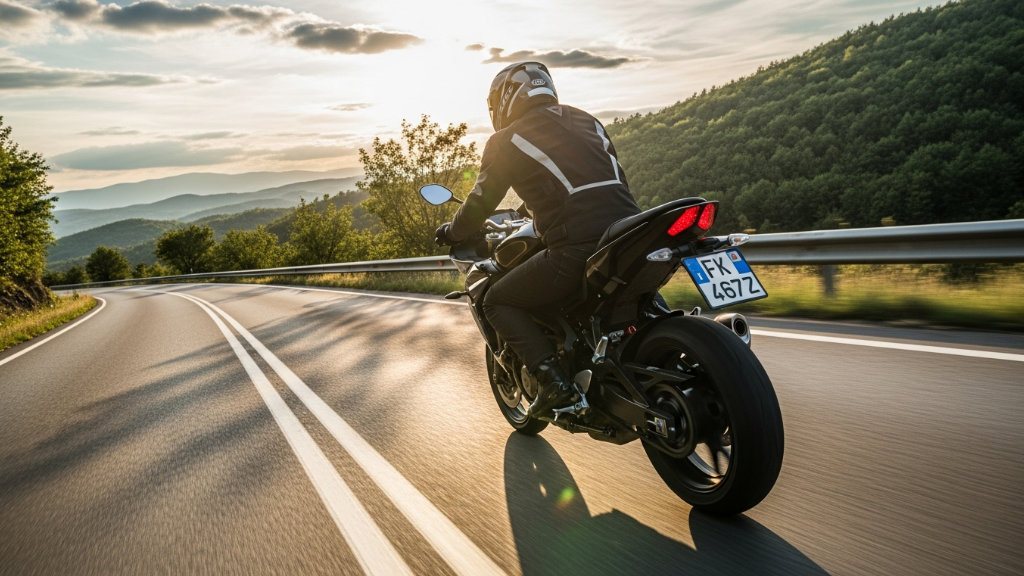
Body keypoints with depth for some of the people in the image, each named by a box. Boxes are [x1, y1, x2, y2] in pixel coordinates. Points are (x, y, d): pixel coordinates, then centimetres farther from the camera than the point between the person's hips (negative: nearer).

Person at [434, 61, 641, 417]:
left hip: (576, 252, -6)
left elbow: (481, 203, 10)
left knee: (497, 303, 12)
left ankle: (551, 378, -3)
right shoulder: (585, 120, 24)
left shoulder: (506, 141, 6)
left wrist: (451, 232, 30)